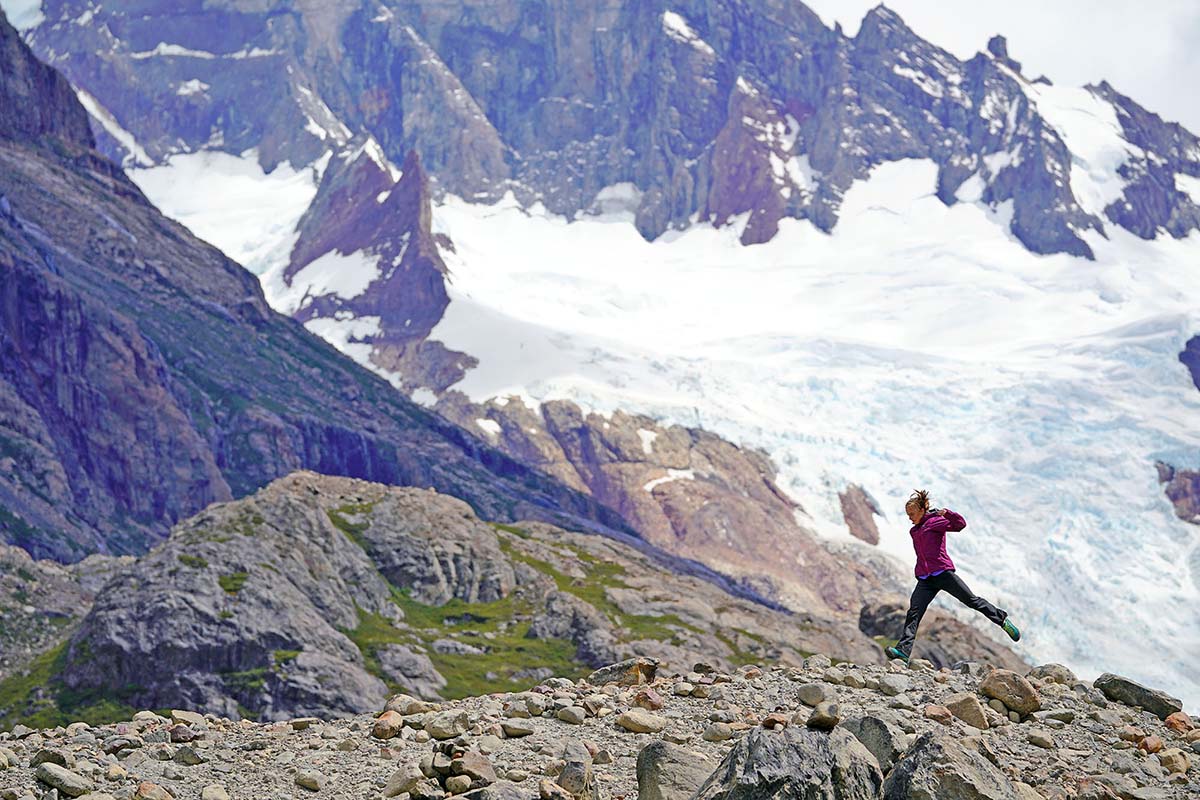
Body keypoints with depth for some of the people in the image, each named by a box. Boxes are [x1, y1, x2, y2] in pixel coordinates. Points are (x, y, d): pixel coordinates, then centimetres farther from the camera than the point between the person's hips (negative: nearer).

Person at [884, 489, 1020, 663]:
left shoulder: (935, 521, 1)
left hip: (943, 573, -5)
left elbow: (960, 524, -12)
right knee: (913, 613, -11)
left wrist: (946, 512, -26)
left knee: (971, 600, -1)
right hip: (925, 580, 5)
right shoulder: (913, 531, 21)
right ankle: (903, 650, -22)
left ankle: (1003, 620, 19)